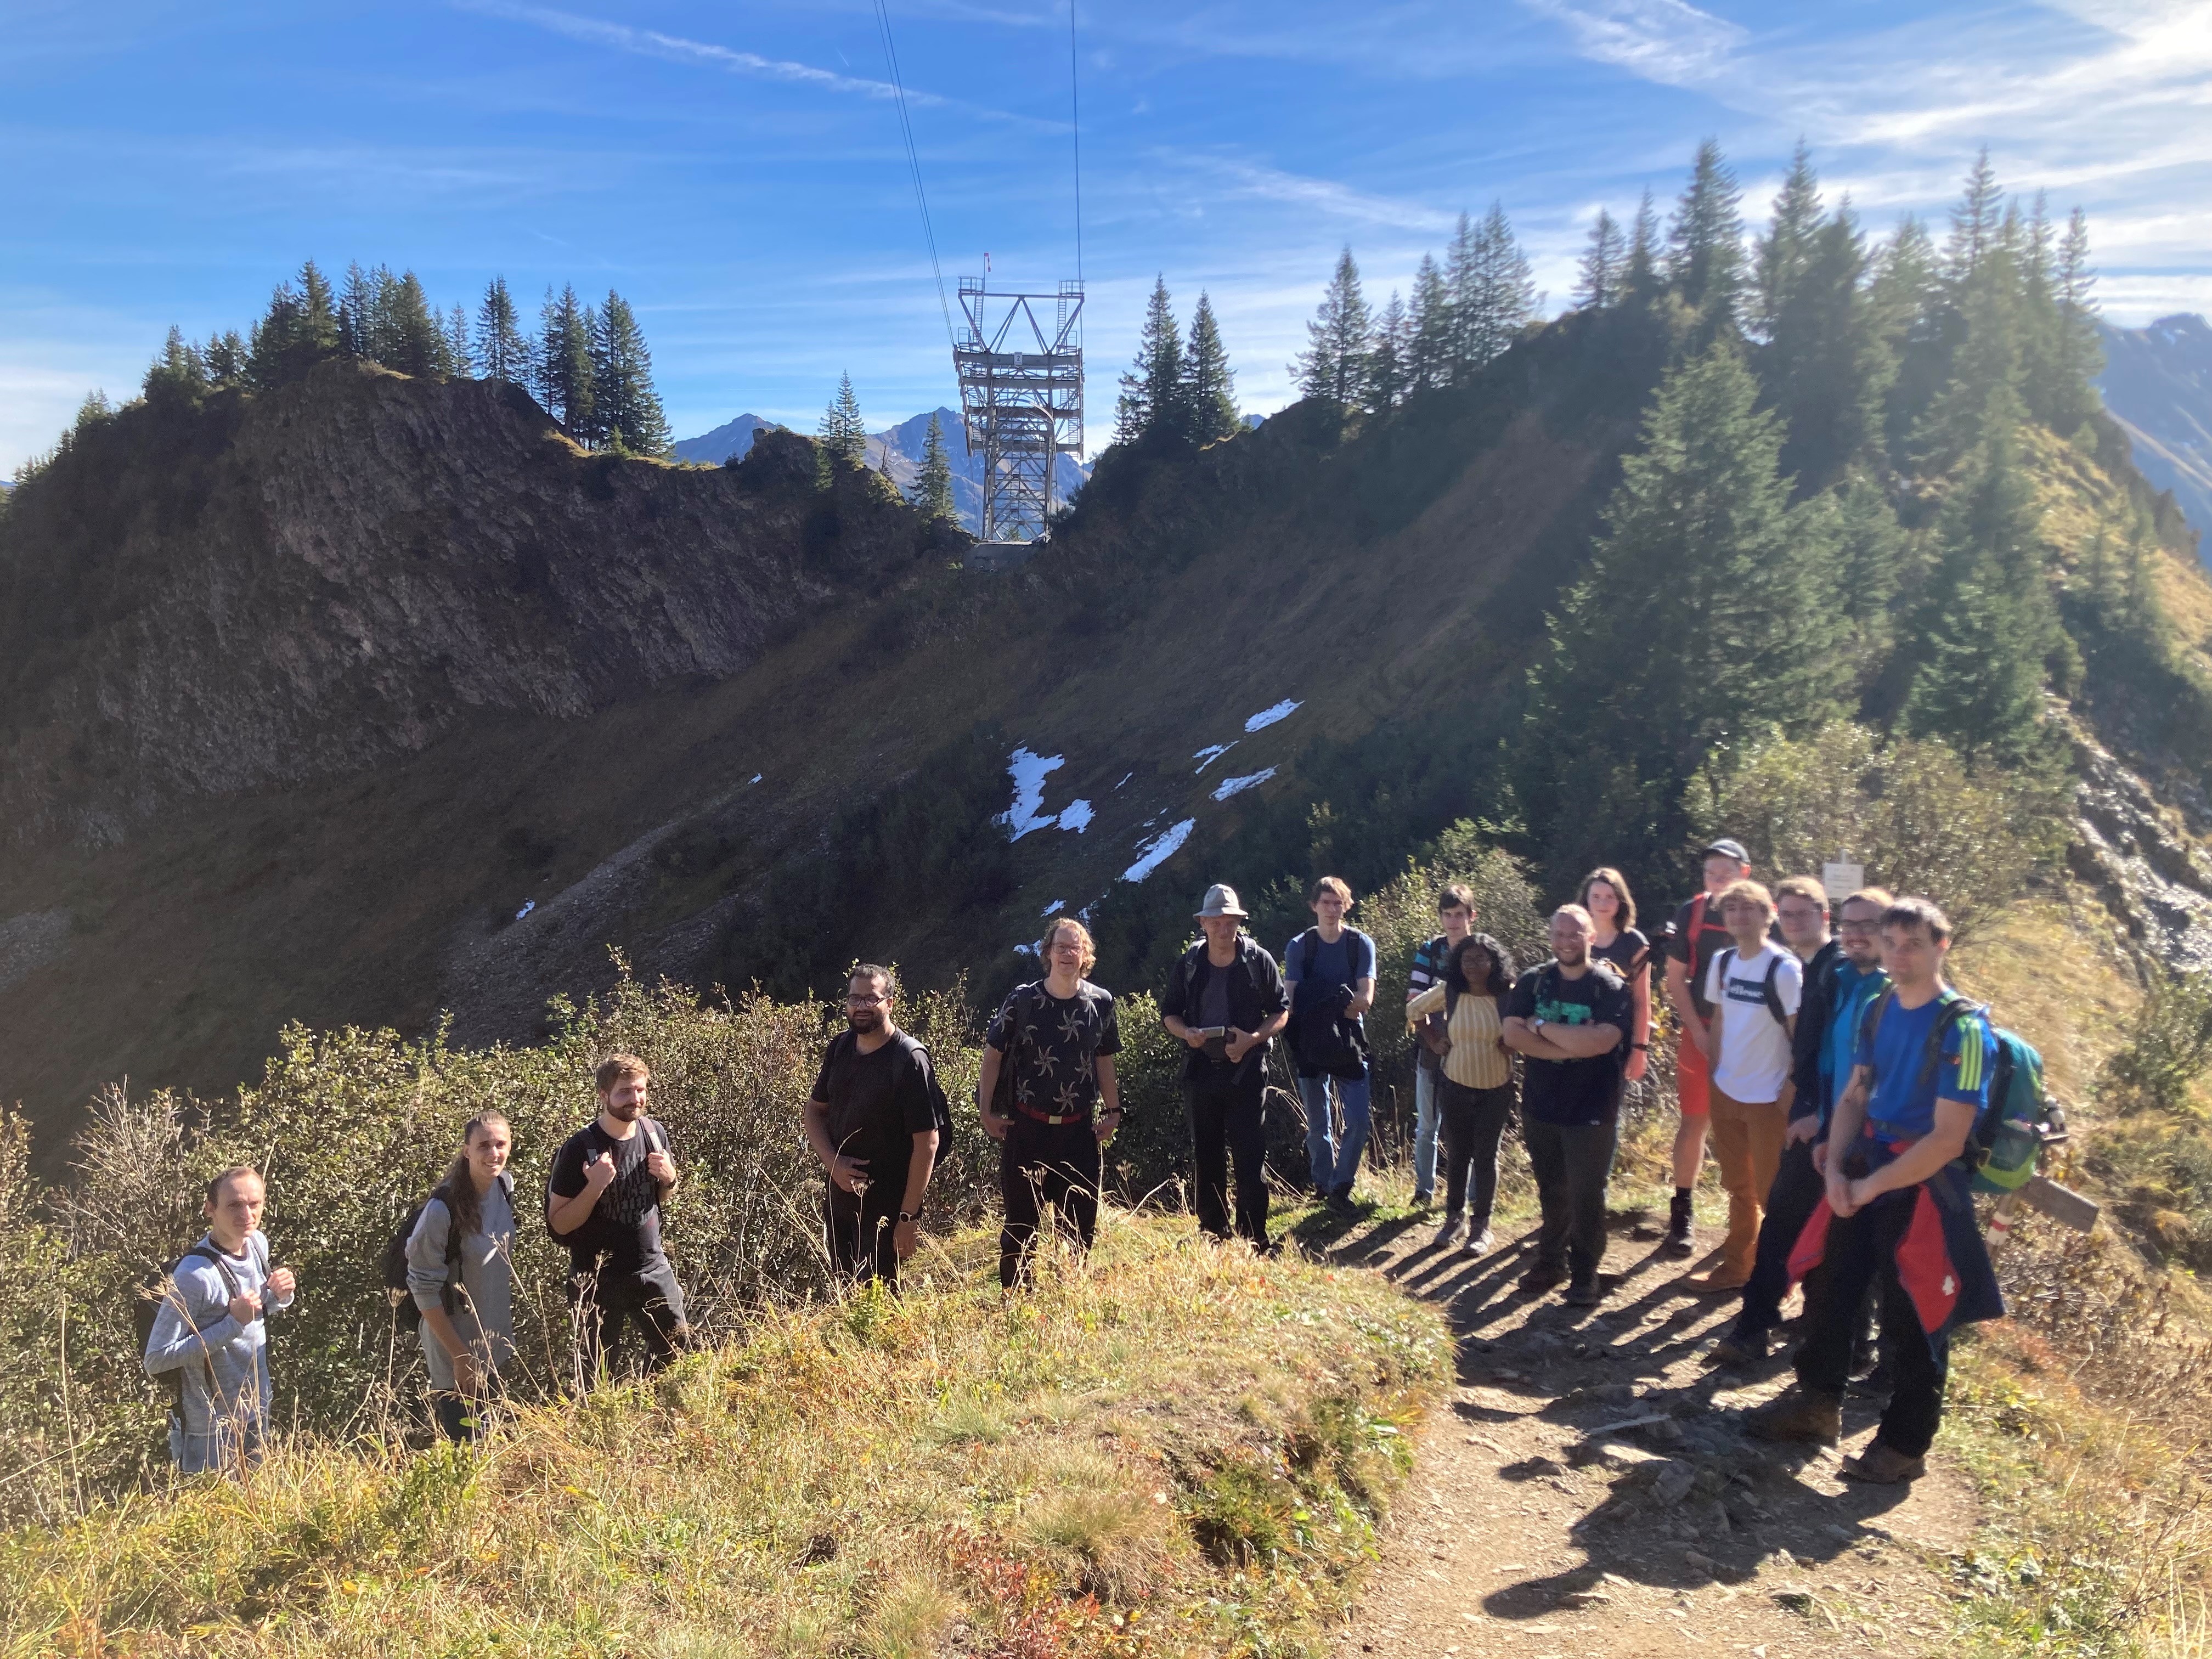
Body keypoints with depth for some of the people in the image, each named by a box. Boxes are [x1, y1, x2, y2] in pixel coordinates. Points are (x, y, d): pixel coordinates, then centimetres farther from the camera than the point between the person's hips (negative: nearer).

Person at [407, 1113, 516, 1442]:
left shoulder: (505, 1185, -6)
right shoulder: (442, 1208, -25)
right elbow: (424, 1290, -19)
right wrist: (460, 1355, -16)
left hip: (495, 1342, 6)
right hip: (454, 1342, -6)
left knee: (489, 1437, 20)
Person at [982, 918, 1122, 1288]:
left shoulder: (1102, 1003, 0)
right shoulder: (1022, 999, -6)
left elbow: (1104, 1060, 11)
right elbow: (993, 1053, 1)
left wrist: (1112, 1111, 8)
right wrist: (987, 1111, -3)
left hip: (1080, 1130, 2)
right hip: (1027, 1128, -2)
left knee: (1080, 1224, 9)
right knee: (1020, 1223, 7)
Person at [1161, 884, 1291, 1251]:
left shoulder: (1259, 961, -3)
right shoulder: (1188, 966, 4)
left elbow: (1281, 1010, 1)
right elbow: (1168, 1013, 12)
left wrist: (1253, 1038, -16)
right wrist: (1186, 1033, -9)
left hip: (1245, 1070, -3)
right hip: (1201, 1069, 3)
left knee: (1249, 1155, -4)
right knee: (1206, 1157, 11)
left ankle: (1254, 1241, 3)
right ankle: (1213, 1238, 23)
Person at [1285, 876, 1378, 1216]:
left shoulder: (1361, 944, -1)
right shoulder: (1299, 947, -1)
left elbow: (1365, 1001, -9)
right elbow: (1291, 1001, -8)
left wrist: (1317, 1004, -16)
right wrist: (1341, 1003, -20)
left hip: (1349, 1045, 0)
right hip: (1311, 1047, 0)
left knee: (1358, 1121, -5)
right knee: (1318, 1126, 8)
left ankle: (1341, 1186, 11)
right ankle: (1324, 1187, 23)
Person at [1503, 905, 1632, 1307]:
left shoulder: (1611, 988, -9)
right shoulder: (1532, 982, 1)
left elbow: (1601, 1041, -25)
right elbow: (1513, 1035, -11)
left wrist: (1542, 1026, -16)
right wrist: (1573, 1045, -20)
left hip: (1591, 1111, -3)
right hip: (1540, 1106, 4)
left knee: (1586, 1195, 3)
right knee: (1551, 1191, 16)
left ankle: (1585, 1275, 17)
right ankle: (1551, 1260, 31)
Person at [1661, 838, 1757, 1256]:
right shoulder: (1692, 912, -3)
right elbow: (1675, 979, 1)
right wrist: (1699, 1033, -6)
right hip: (1700, 1032, 0)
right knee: (1693, 1122, 5)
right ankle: (1681, 1213, 13)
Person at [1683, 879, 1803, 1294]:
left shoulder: (1784, 968, -15)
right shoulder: (1723, 962, 3)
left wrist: (1791, 1091, -14)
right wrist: (1714, 1073, 8)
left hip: (1768, 1098, -6)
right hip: (1725, 1091, 6)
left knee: (1771, 1193, 6)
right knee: (1738, 1186, 19)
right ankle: (1735, 1266, 32)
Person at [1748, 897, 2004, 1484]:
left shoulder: (1962, 1028, -19)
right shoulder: (1879, 1010, 3)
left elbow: (1947, 1140, -21)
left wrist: (1871, 1187, -17)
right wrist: (1836, 1169, -5)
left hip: (1923, 1186, -7)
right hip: (1865, 1171, 7)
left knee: (1910, 1320, 5)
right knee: (1834, 1288, 17)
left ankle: (1905, 1445, 23)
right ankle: (1817, 1403, 36)